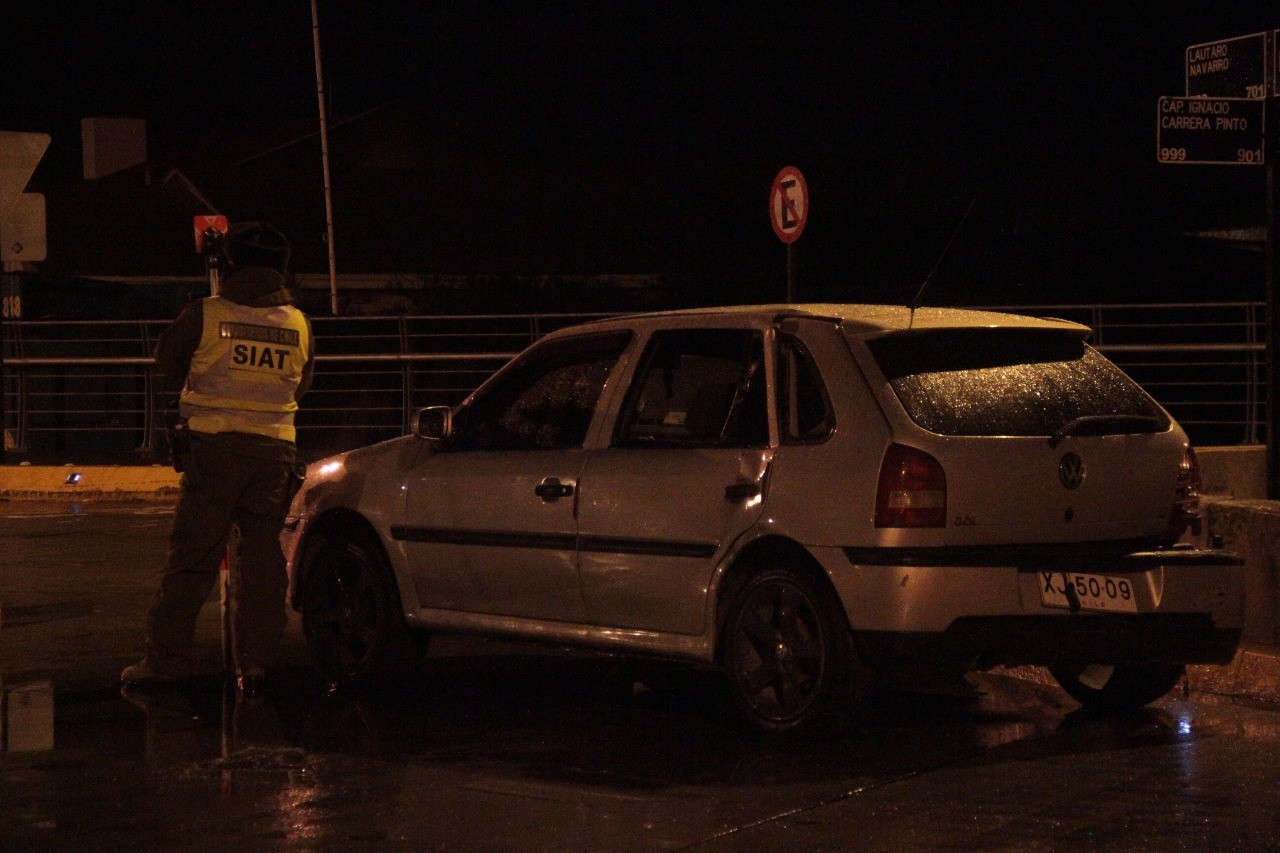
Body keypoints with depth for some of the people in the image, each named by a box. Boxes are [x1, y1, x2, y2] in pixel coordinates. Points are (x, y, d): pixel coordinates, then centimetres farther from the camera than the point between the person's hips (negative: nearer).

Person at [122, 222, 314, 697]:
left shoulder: (206, 314, -5)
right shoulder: (299, 325, 5)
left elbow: (166, 360, 10)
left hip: (214, 446, -2)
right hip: (275, 450, 2)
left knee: (192, 555, 0)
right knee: (262, 556, 7)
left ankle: (165, 658, 0)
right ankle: (254, 662, 4)